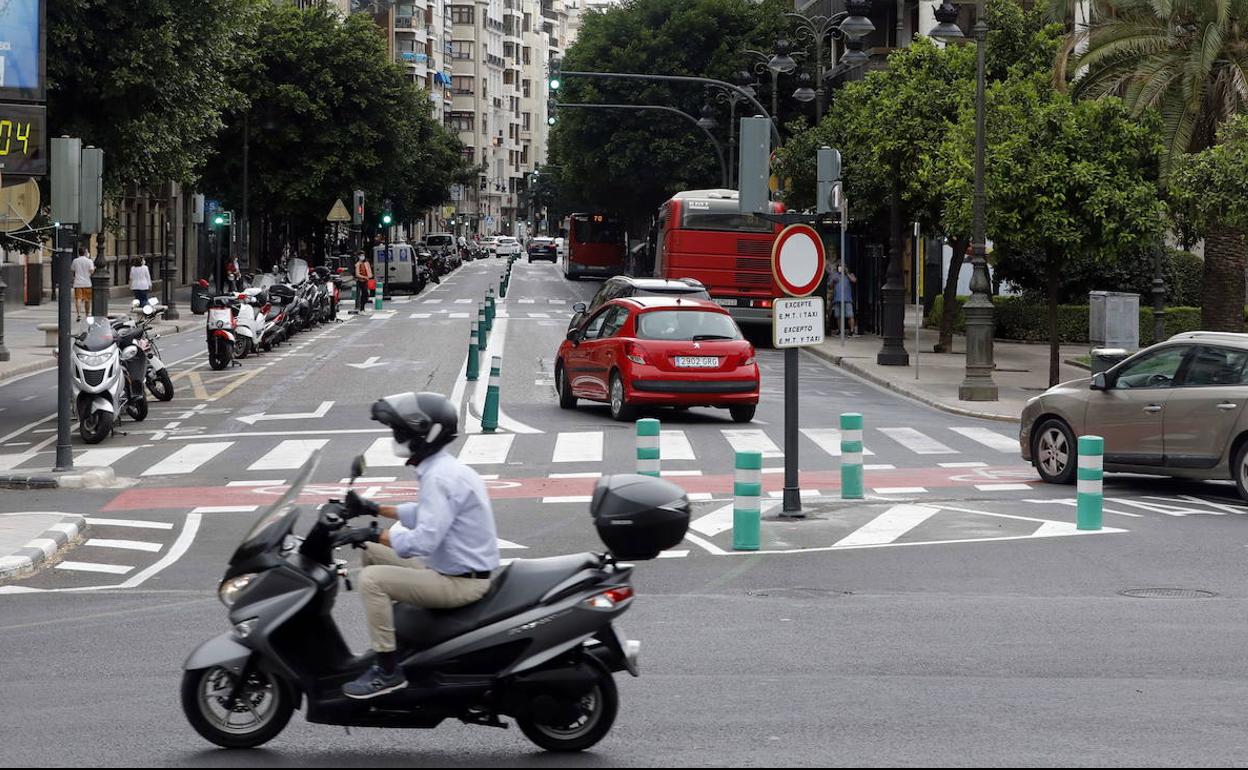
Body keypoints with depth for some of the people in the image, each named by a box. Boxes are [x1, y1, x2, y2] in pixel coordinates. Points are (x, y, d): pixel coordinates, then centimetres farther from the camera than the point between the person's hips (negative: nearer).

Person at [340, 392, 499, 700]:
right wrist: (373, 509, 20)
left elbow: (424, 540, -30)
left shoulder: (441, 477, -23)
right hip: (452, 567, 11)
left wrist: (375, 535, -18)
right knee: (373, 553, 16)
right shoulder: (443, 467, 10)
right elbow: (426, 514, 25)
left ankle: (389, 672, -14)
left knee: (372, 580, -20)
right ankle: (387, 644, 22)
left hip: (461, 582, -11)